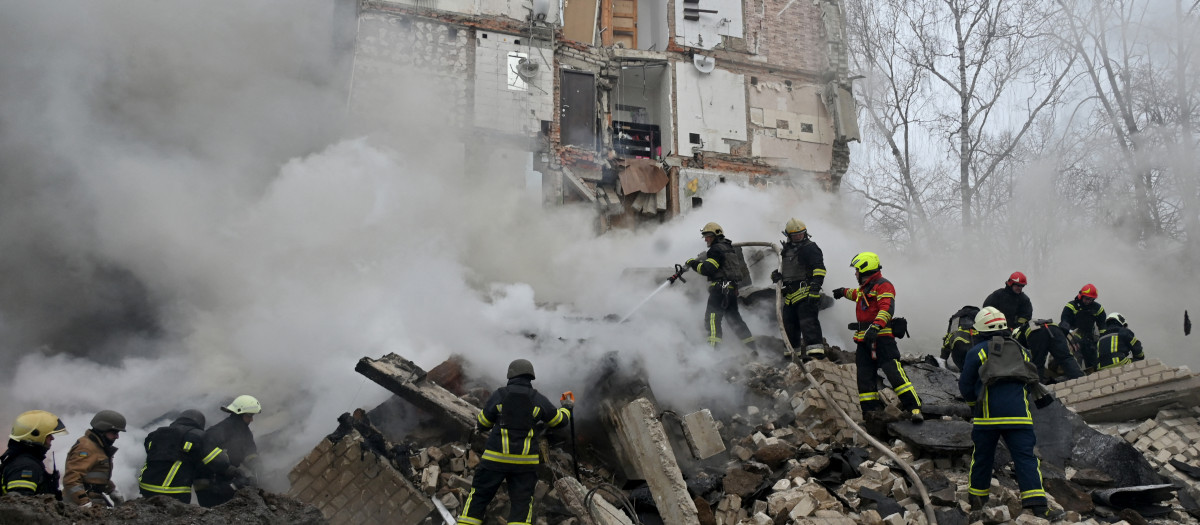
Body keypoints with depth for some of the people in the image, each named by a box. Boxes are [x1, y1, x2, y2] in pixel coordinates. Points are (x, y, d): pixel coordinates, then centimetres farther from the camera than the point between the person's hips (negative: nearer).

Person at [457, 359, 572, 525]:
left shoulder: (499, 395, -2)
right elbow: (558, 420, 15)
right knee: (522, 503, 6)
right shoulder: (538, 400, 1)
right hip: (525, 461, 1)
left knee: (479, 496, 10)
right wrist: (566, 409, 38)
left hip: (495, 458, -1)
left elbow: (483, 424, 8)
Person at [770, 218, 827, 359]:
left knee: (808, 321, -18)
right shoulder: (788, 249, 20)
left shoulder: (810, 247, -4)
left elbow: (819, 269, -13)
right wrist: (777, 274, 9)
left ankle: (816, 350, -24)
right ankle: (794, 350, 24)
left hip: (806, 292, -8)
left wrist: (815, 287, -24)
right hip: (791, 294, 8)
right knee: (789, 323, 12)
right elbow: (784, 268, 32)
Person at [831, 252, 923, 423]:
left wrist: (875, 326, -37)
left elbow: (887, 309, -23)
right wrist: (844, 292, 64)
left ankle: (914, 408, -17)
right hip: (863, 339, 9)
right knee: (864, 375, 4)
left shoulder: (883, 285, -8)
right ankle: (870, 410, 10)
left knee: (894, 372, -17)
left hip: (881, 337, -9)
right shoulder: (864, 288, 21)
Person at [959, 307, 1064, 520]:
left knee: (982, 457, 11)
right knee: (1025, 458, 0)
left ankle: (976, 504, 21)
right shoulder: (1021, 351, 15)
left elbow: (965, 385, 5)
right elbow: (1030, 382, 23)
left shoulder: (977, 352, 2)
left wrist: (974, 404, 22)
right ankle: (1039, 506, -8)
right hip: (1018, 414, 2)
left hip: (987, 415, -1)